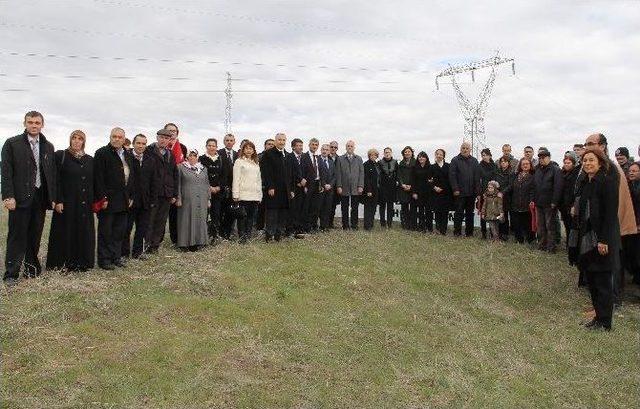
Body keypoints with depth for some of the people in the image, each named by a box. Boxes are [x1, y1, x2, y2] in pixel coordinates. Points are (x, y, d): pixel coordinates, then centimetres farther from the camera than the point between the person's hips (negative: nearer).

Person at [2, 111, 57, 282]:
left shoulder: (48, 147, 13)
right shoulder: (12, 143, 2)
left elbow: (52, 173, 12)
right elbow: (6, 172, -4)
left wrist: (53, 197, 6)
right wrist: (8, 196, -13)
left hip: (40, 197, 4)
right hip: (20, 197, -3)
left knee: (35, 236, 8)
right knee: (17, 236, -1)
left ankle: (31, 268, 20)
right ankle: (11, 274, 4)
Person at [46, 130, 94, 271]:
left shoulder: (90, 160, 12)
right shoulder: (61, 156, 0)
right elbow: (56, 180, -6)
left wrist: (94, 201, 6)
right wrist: (58, 200, -14)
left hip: (85, 205, 4)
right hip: (67, 202, -4)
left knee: (84, 233, 5)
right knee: (66, 232, 0)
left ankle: (82, 263, 14)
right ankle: (62, 265, 8)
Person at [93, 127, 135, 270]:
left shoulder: (128, 156, 15)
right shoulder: (102, 153, -6)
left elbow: (131, 177, 18)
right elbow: (98, 177, -12)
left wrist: (131, 196, 11)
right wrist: (102, 198, -17)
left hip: (123, 200, 7)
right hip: (108, 200, -6)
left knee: (120, 230, 11)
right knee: (106, 231, 2)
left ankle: (116, 256, 21)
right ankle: (104, 260, 9)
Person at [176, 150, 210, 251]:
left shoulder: (203, 169, 15)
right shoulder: (181, 167, 4)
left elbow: (207, 185, 17)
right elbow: (178, 184, 1)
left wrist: (208, 199, 11)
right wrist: (178, 198, -7)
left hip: (201, 200, 4)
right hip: (187, 200, -3)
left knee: (200, 220, 4)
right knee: (186, 220, -2)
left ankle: (198, 242, 10)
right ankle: (185, 244, 3)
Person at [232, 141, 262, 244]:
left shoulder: (256, 163, 20)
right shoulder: (239, 162, 3)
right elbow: (236, 179, -3)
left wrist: (260, 195, 14)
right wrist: (236, 195, -10)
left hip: (255, 195, 5)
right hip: (243, 195, -5)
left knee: (251, 216, 5)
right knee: (242, 216, -5)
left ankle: (248, 236, 11)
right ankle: (242, 237, 0)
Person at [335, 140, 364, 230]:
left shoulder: (359, 159, 12)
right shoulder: (340, 159, 8)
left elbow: (361, 173, 7)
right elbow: (338, 174, 4)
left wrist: (361, 186, -3)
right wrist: (339, 186, -5)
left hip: (356, 188, 1)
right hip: (344, 188, -1)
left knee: (355, 208, 3)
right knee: (344, 208, 3)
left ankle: (354, 225, 11)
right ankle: (345, 225, 11)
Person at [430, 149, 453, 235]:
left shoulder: (448, 166, 5)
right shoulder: (432, 167, 9)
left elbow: (450, 179, 1)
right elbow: (430, 179, 8)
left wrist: (442, 188, -8)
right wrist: (434, 187, -8)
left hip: (446, 192, -1)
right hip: (436, 192, 1)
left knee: (445, 212, -3)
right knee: (437, 211, -1)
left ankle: (443, 229, 1)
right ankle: (438, 228, 7)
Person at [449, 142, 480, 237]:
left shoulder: (474, 161, 11)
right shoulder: (455, 160, 1)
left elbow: (477, 177, 8)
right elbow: (452, 176, -5)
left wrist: (477, 190, -1)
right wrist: (455, 189, -12)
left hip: (471, 192, 3)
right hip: (459, 192, -3)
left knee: (470, 213, 9)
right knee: (459, 213, -1)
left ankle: (469, 232, 16)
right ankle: (457, 232, 5)